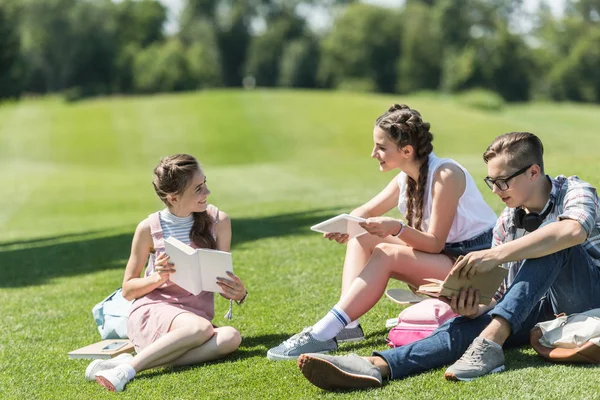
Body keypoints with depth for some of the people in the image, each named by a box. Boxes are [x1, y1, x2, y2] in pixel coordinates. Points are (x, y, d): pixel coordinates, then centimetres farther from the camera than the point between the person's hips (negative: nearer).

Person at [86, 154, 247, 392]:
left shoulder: (218, 221, 1)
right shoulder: (149, 228, -4)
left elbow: (223, 281, 7)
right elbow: (127, 290, 6)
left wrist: (238, 293, -17)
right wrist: (157, 278, -15)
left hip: (194, 316, 4)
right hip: (151, 312, -4)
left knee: (231, 337, -33)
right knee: (200, 328, -37)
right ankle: (126, 370, -31)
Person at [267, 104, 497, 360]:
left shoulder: (446, 175, -21)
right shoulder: (406, 178, 4)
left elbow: (435, 243, -21)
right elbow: (366, 211, 10)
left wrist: (397, 228, -38)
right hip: (445, 255, 9)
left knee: (385, 254, -26)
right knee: (361, 239, 0)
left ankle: (323, 334, -34)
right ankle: (347, 324, -16)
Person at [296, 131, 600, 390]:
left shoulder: (574, 191, -6)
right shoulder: (506, 222, 12)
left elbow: (574, 231, -32)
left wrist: (497, 254, -35)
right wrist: (475, 306, -19)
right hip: (538, 310, 5)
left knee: (549, 240, -31)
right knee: (469, 324, -24)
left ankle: (491, 342, -41)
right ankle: (377, 365, -44)